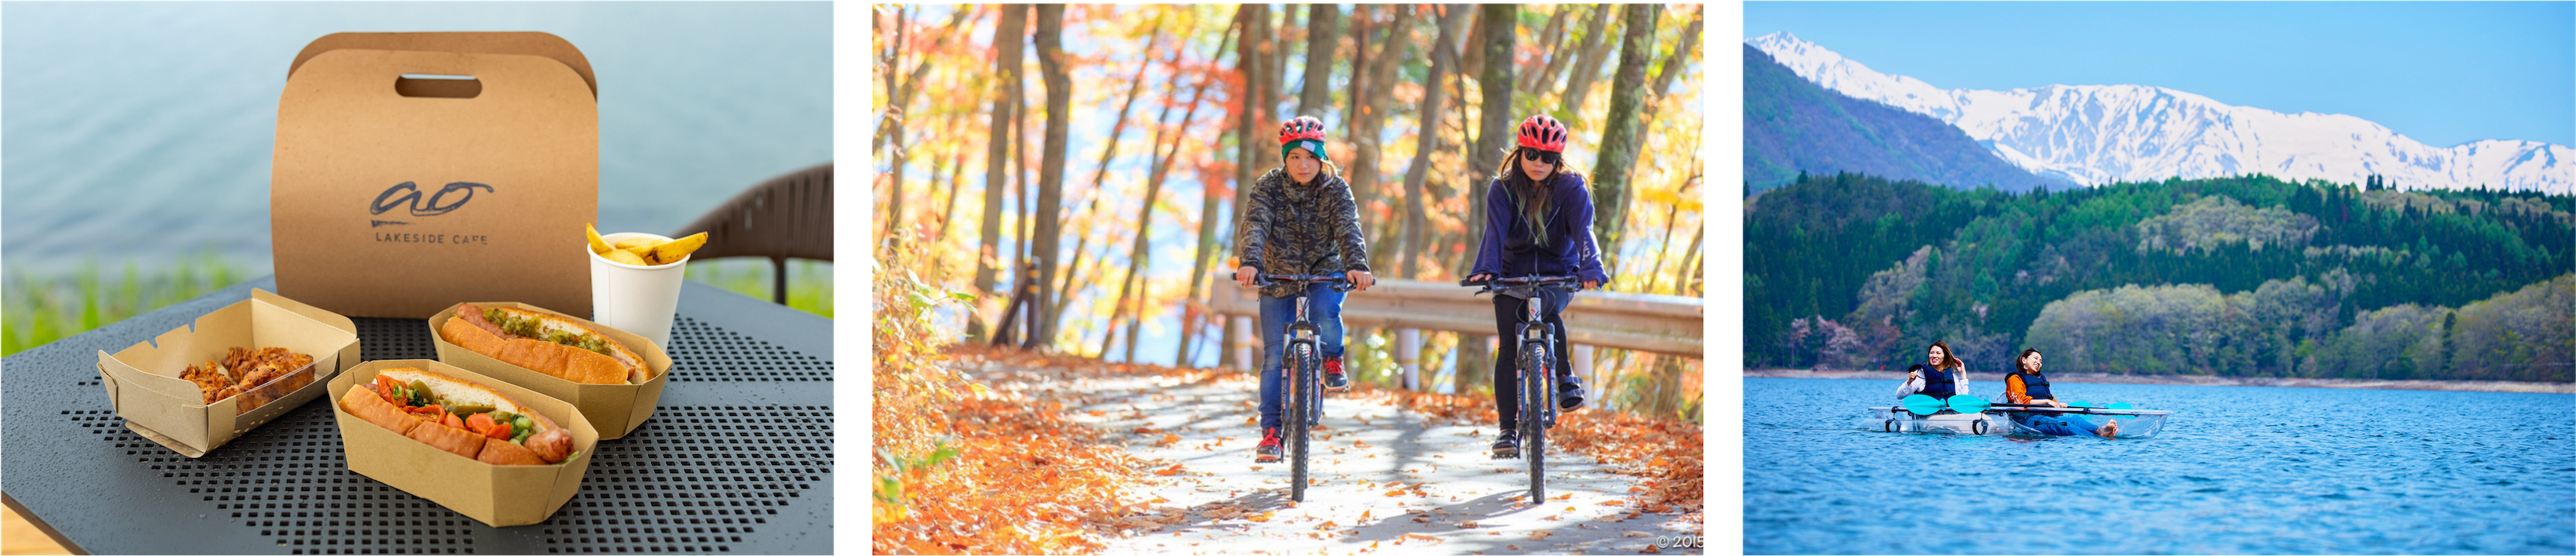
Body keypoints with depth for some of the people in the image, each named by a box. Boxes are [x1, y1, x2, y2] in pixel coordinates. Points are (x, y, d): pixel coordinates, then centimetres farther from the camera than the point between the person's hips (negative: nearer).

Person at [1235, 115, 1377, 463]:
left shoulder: (1335, 190, -11)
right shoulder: (1268, 187, -11)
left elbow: (1348, 230, -24)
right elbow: (1256, 226, -25)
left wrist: (1357, 266, -44)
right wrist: (1249, 263, -45)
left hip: (1325, 273, -1)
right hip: (1279, 278, 1)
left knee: (1325, 311, -34)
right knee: (1275, 357, -5)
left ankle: (1332, 360, -3)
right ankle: (1272, 432, 3)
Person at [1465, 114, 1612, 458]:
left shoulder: (1571, 188, -9)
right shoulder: (1502, 188, -7)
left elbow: (1582, 230, -23)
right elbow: (1495, 230, -22)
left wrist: (1590, 269, -42)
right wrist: (1485, 269, -40)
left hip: (1559, 273, -1)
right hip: (1514, 273, 1)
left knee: (1544, 307, -35)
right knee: (1509, 348, -11)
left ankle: (1566, 377, -14)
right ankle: (1508, 430, -5)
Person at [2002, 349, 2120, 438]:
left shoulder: (2041, 379, 35)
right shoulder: (2015, 379, 8)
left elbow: (2052, 399, 27)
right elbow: (2021, 401, -8)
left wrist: (2058, 405, 2)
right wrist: (2046, 401, -13)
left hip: (2050, 416, 7)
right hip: (2030, 419, -7)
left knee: (2074, 418, -26)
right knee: (2061, 425, -36)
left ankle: (2100, 429, -57)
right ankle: (2099, 437, -59)